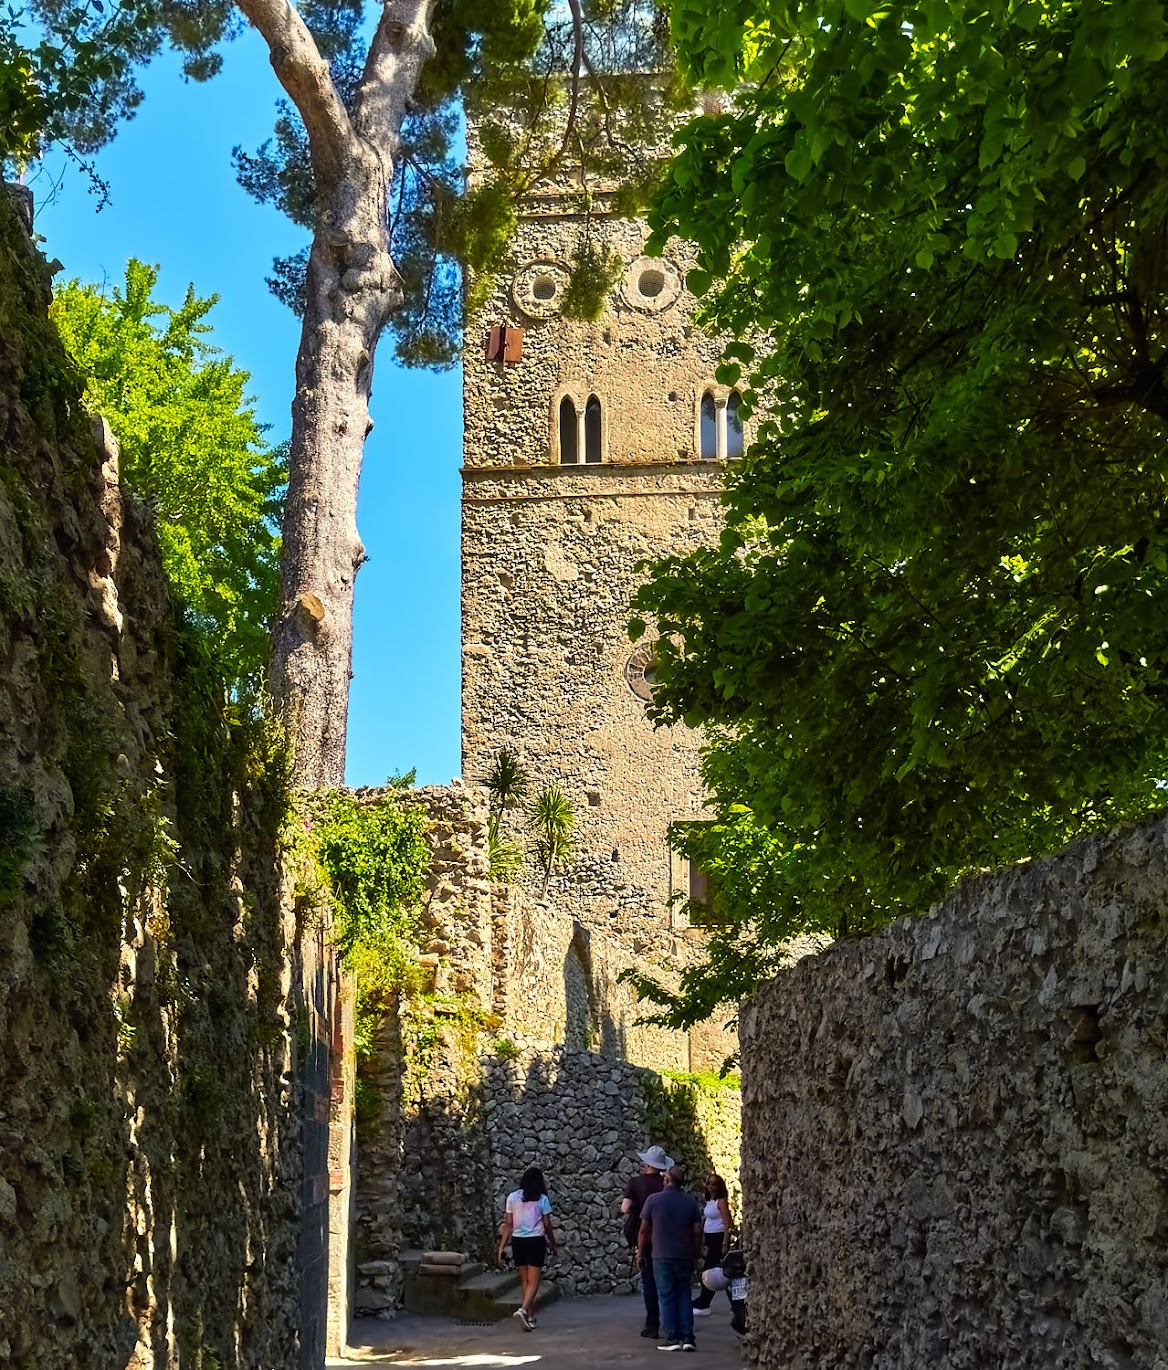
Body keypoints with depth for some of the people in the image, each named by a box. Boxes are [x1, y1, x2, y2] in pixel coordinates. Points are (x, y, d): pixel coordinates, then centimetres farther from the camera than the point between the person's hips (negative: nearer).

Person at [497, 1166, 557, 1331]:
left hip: (517, 1241, 3)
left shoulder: (512, 1197, 1)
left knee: (524, 1281, 15)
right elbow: (547, 1225, -1)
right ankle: (523, 1310, -23)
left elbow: (508, 1225, -1)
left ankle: (530, 1317, 17)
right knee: (533, 1282, 0)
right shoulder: (542, 1199, -4)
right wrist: (553, 1244, 13)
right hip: (536, 1242, -3)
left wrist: (501, 1247, 3)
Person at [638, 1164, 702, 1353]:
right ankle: (687, 1338, 5)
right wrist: (696, 1255, 11)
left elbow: (644, 1229, -3)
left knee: (667, 1297, 4)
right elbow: (697, 1231, 1)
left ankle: (672, 1338, 1)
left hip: (662, 1256, -2)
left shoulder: (653, 1199, -6)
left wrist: (641, 1251, 9)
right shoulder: (691, 1202, 1)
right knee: (684, 1296, 10)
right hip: (685, 1256, 2)